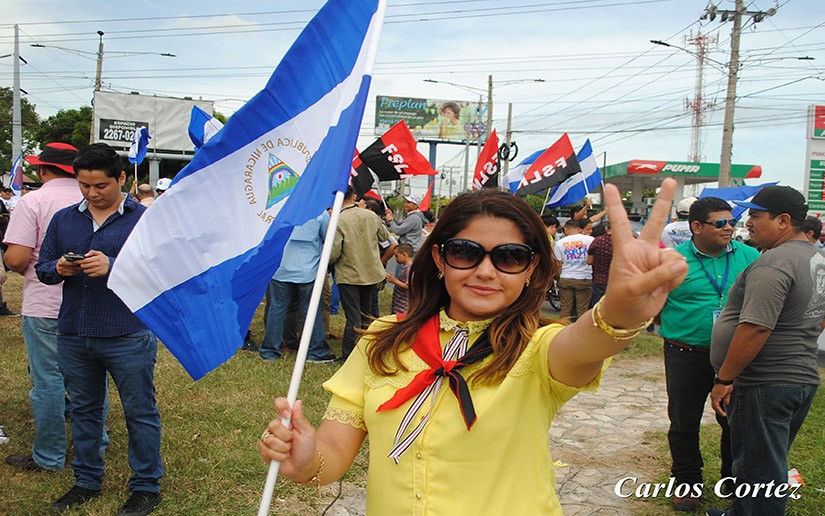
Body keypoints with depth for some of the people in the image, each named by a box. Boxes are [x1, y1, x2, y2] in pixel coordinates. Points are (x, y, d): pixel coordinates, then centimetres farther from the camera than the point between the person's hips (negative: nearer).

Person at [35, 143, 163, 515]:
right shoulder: (63, 219, 10)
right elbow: (42, 268, 13)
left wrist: (113, 267, -26)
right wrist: (59, 270, -11)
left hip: (128, 335, -5)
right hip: (73, 335, 5)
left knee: (140, 411, 5)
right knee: (83, 409, 17)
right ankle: (87, 481, 34)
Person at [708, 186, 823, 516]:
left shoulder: (774, 262, -21)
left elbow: (755, 328, -27)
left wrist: (724, 379, -20)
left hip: (764, 386, -10)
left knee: (760, 472, 0)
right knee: (768, 465, 20)